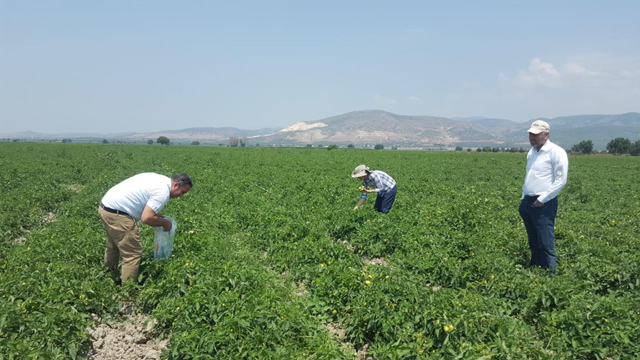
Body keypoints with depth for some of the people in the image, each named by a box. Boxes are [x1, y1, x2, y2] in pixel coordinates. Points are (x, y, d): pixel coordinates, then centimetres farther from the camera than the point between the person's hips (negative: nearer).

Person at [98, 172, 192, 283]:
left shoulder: (159, 179, 12)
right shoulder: (163, 191, -17)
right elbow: (146, 218, -23)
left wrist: (155, 214, 15)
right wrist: (164, 223, -6)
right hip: (117, 214, -11)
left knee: (114, 245, 31)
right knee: (133, 254, -2)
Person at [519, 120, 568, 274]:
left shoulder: (556, 152, -9)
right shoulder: (532, 152, 17)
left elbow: (561, 180, -15)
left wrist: (542, 199, -16)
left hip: (543, 204, -8)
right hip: (527, 202, 8)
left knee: (545, 244, -8)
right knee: (533, 244, 15)